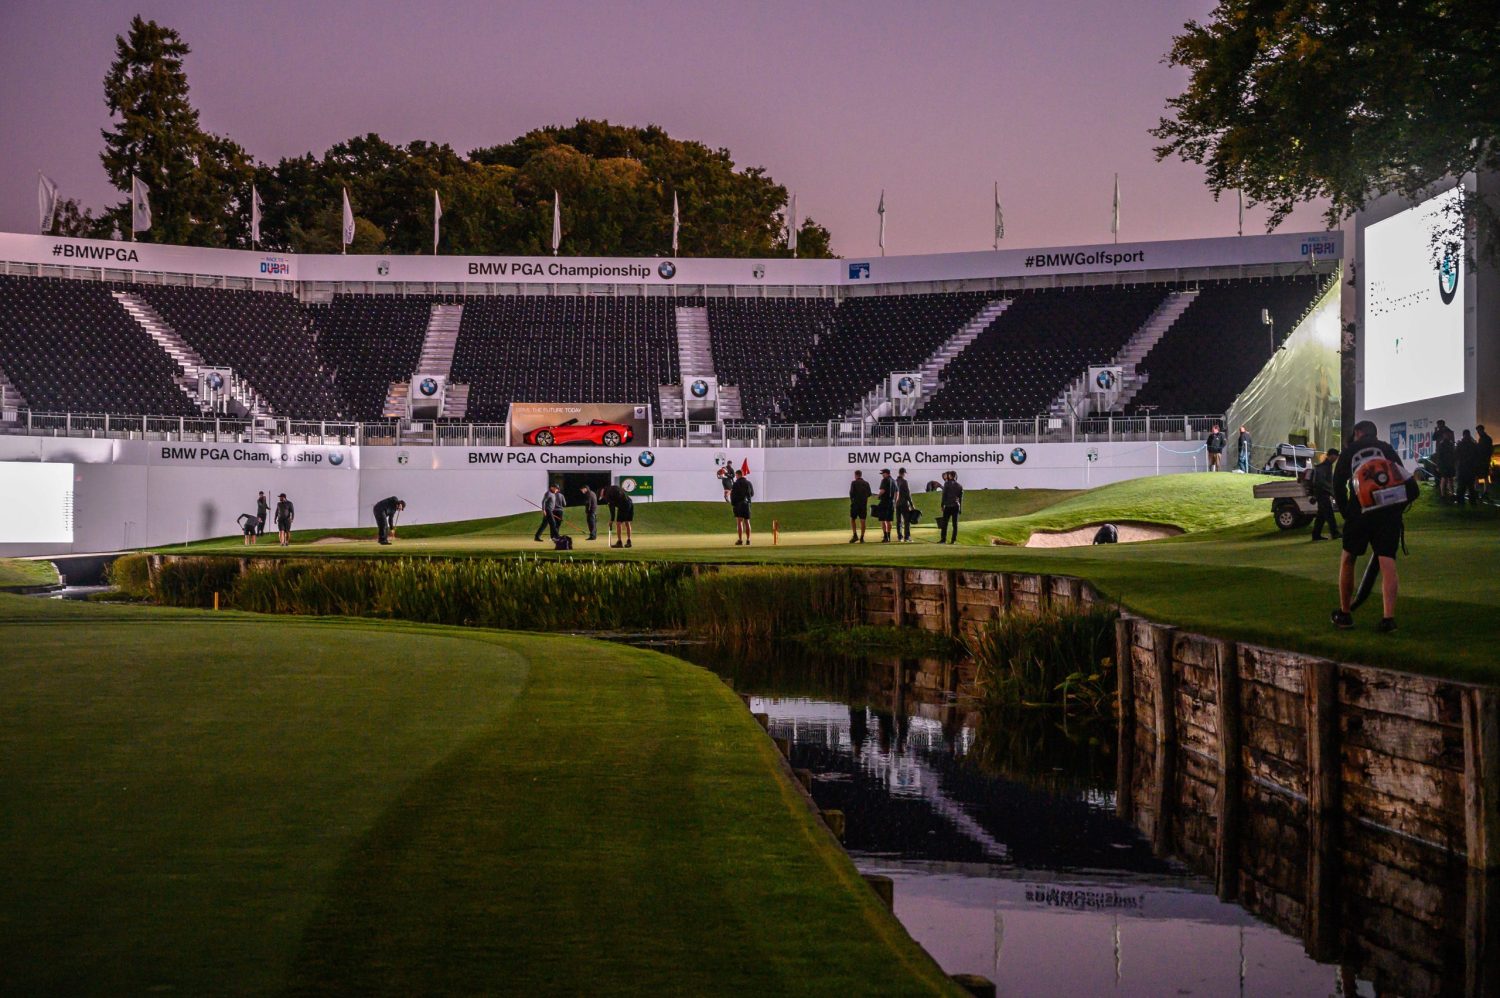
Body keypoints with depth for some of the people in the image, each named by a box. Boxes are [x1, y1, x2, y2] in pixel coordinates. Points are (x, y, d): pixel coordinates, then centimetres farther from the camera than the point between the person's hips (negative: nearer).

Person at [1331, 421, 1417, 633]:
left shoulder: (1349, 452, 16)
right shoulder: (1387, 449, 19)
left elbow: (1338, 486, 13)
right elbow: (1405, 479, 13)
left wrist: (1346, 512, 20)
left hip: (1360, 511, -1)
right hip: (1390, 510, 1)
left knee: (1348, 558, 17)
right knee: (1387, 562, -1)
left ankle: (1345, 615, 20)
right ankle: (1388, 618, -14)